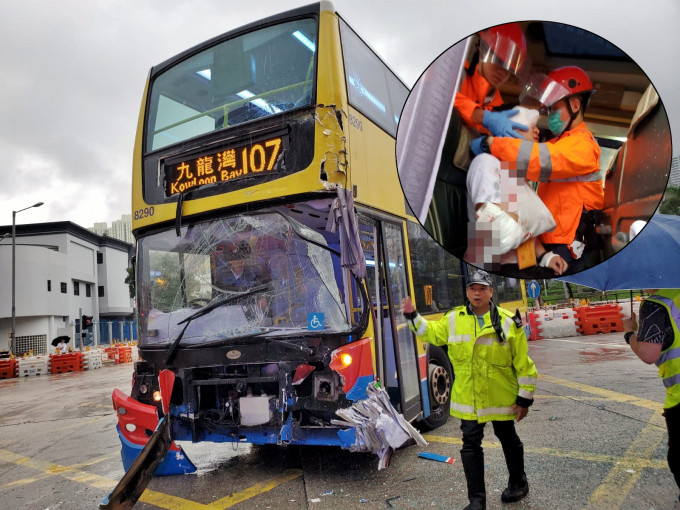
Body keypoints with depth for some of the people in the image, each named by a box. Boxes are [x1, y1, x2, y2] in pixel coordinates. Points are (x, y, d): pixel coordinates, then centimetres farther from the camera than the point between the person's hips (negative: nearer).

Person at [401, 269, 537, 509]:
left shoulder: (508, 322, -10)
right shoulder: (453, 319, -3)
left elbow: (523, 365, -6)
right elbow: (432, 333, 15)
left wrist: (524, 398, -5)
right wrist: (413, 316, 3)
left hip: (501, 398, -1)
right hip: (468, 399, 2)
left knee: (508, 440, 19)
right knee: (471, 444, 5)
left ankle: (518, 483, 45)